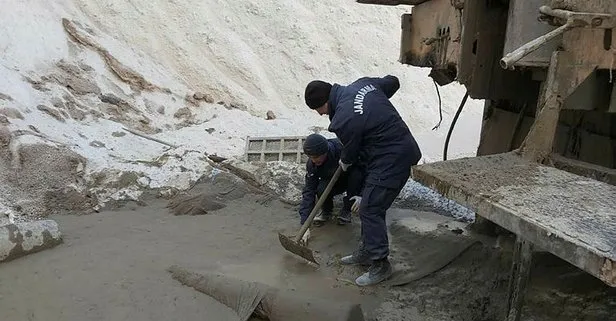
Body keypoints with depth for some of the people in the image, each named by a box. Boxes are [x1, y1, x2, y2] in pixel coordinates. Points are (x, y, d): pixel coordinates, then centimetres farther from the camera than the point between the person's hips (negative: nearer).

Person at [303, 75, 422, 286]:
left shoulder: (344, 120, -23)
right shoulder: (362, 84, 1)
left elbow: (350, 153, -6)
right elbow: (393, 82, 17)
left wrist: (345, 162, 18)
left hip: (391, 160, -10)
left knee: (370, 210, -5)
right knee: (370, 205, 17)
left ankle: (380, 265, 5)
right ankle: (366, 251, 29)